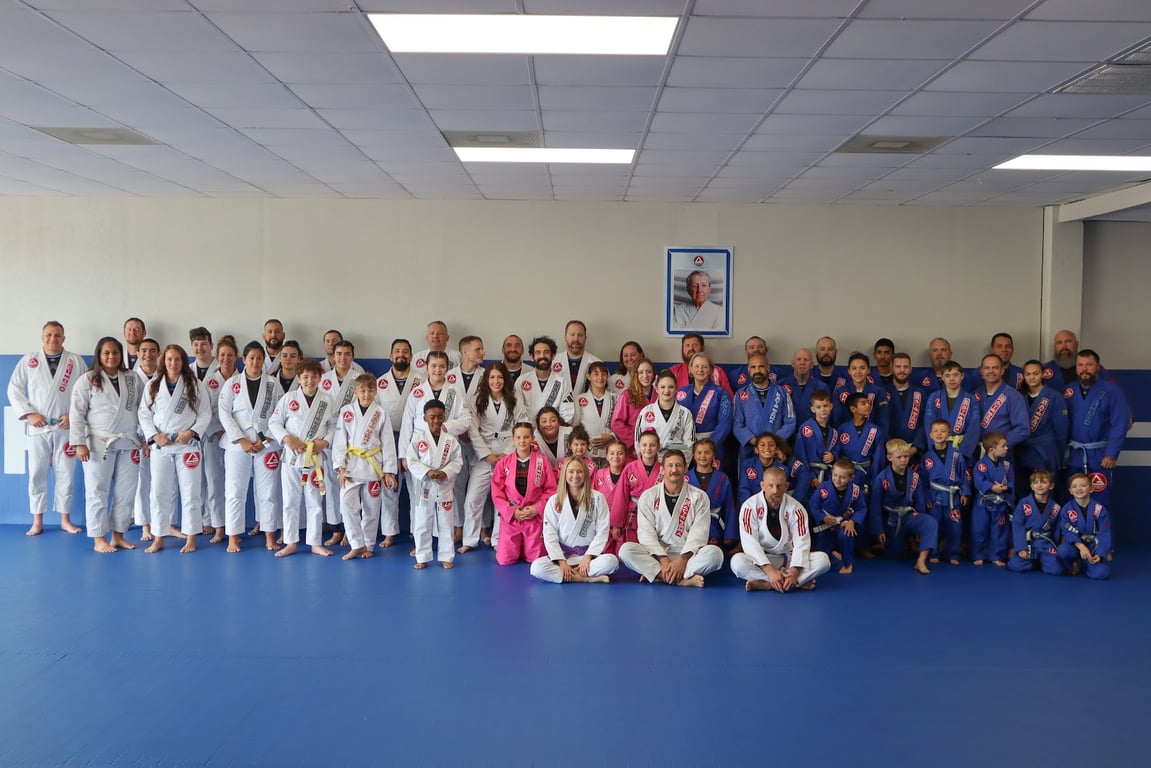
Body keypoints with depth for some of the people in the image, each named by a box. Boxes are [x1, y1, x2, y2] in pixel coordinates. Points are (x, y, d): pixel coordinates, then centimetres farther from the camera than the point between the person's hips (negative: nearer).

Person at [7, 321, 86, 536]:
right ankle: (37, 521, 13)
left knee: (65, 474, 5)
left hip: (66, 427, 0)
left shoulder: (76, 361, 4)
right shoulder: (28, 360, 5)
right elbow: (14, 389, 3)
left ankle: (65, 520, 15)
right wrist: (28, 413, -8)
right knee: (37, 474, 4)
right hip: (38, 427, 0)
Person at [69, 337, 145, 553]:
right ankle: (99, 539, 8)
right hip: (99, 443, -3)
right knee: (97, 491, 1)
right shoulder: (88, 380, -2)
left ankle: (118, 535, 18)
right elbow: (77, 413, -5)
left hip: (129, 444, 4)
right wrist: (79, 443, -12)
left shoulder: (133, 379, 8)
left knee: (126, 492, 7)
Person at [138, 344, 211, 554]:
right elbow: (144, 414, 5)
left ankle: (191, 538, 12)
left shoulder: (195, 385, 2)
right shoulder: (153, 385, 6)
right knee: (160, 492, 5)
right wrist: (155, 436, -10)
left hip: (187, 445, -1)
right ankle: (158, 538, 15)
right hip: (160, 446, 1)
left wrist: (191, 432, -14)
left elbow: (205, 413, 0)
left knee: (190, 492, 2)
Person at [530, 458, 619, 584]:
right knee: (536, 567, -30)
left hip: (589, 554, -1)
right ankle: (587, 578, -26)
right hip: (563, 554, 1)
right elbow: (550, 535, -2)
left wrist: (588, 557, -14)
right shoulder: (554, 501, 2)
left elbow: (602, 531, -3)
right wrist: (562, 561, -14)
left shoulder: (597, 498, 1)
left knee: (611, 561, -33)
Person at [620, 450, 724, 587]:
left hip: (687, 554, 0)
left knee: (715, 553, -30)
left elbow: (698, 533, -6)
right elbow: (646, 533, -5)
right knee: (626, 550, -28)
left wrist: (682, 560, -22)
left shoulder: (699, 497, 3)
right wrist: (663, 560, -20)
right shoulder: (648, 496, 3)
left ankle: (656, 574, -31)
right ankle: (682, 580, -35)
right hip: (656, 554, 1)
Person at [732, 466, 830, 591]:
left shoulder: (795, 508, -6)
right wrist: (769, 570, -32)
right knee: (737, 561, -34)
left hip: (789, 559, 2)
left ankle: (765, 583, -29)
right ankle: (799, 582, -30)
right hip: (761, 559, -2)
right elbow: (749, 542, -20)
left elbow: (801, 542, -13)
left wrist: (794, 571, -30)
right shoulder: (750, 506, -13)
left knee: (822, 560, -22)